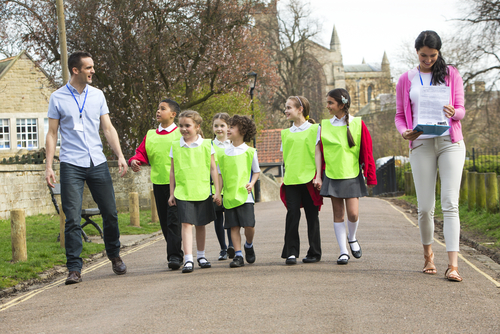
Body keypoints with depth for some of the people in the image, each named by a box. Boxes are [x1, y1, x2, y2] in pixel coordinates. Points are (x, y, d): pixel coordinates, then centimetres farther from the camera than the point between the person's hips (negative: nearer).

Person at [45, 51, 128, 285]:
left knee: (110, 213, 7)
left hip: (98, 163, 3)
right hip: (71, 165, -3)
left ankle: (114, 256, 29)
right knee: (73, 219, -7)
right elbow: (52, 134, 3)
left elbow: (108, 128, 11)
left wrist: (120, 155, 0)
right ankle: (74, 268, -1)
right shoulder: (58, 98, 1)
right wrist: (48, 165, -5)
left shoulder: (97, 95, 10)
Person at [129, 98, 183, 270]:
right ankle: (175, 252, 21)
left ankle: (175, 255, -11)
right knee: (164, 221, 9)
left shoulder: (181, 134, 0)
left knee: (174, 219, -11)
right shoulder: (150, 135, 14)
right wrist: (134, 161, -10)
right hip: (158, 183, 5)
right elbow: (142, 152, 11)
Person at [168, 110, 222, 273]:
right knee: (186, 224, -11)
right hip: (183, 192, 0)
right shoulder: (175, 146, 5)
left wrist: (217, 191, 2)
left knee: (201, 224, 11)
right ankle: (188, 260, -13)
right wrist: (172, 193, 8)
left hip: (202, 191, 1)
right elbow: (172, 171, 10)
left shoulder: (206, 145, 2)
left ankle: (201, 255, 27)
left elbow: (213, 169, 4)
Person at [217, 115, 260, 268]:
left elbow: (256, 171, 10)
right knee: (234, 226, 0)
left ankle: (249, 245, 21)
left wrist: (251, 183, -8)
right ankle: (238, 255, 6)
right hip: (229, 195, 2)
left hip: (244, 195, -2)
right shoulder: (224, 152, 9)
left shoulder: (250, 151, 2)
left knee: (249, 225, -8)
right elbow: (220, 174, 14)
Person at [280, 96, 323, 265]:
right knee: (292, 214, -7)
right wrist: (286, 176, 12)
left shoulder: (314, 129, 3)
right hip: (291, 180, 3)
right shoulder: (286, 133, 14)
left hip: (309, 178, -3)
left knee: (312, 215, 2)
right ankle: (291, 253, -4)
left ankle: (314, 253, 11)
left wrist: (318, 176, -8)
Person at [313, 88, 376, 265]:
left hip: (352, 175, -2)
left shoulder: (358, 124, 0)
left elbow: (366, 152, 3)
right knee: (338, 214, 3)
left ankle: (352, 238, 23)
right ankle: (343, 252, 10)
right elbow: (319, 151, 8)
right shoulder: (324, 125, 5)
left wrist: (370, 177, 2)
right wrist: (318, 176, 3)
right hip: (332, 175, 2)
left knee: (353, 213, -8)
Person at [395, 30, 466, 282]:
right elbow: (399, 115, 12)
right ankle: (428, 254, 25)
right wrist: (404, 132, -10)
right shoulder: (406, 80, 11)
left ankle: (453, 265, -14)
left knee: (450, 204, -10)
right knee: (425, 207, 1)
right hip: (421, 145, 1)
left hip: (450, 142, -1)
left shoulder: (451, 74, 9)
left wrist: (453, 112, -17)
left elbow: (461, 109, 7)